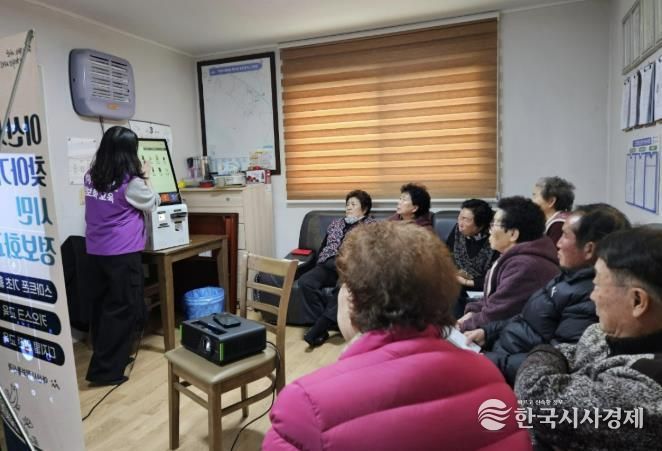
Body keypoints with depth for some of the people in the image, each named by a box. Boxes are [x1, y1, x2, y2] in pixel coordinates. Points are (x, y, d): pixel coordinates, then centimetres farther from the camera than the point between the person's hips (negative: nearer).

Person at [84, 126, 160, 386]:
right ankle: (105, 370, 6)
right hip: (122, 253, -7)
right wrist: (146, 178, 14)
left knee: (100, 305, 16)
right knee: (122, 309, 2)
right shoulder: (130, 182, -14)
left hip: (95, 251, 7)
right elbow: (152, 204, 2)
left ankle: (104, 357, 32)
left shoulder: (91, 176, 4)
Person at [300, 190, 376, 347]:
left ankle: (316, 329, -28)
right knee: (305, 281, -26)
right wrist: (321, 263, 10)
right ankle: (321, 327, -21)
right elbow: (323, 247, 28)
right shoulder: (335, 223, 27)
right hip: (328, 265, 5)